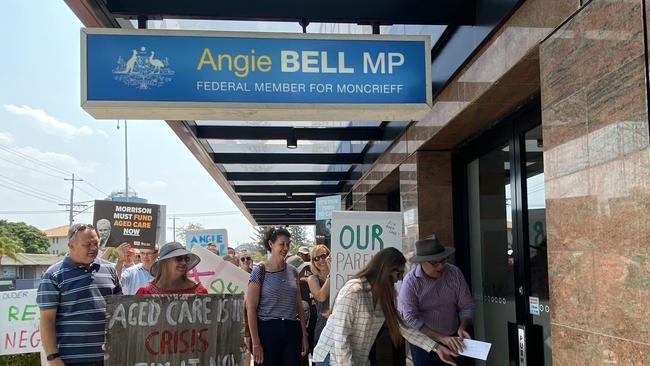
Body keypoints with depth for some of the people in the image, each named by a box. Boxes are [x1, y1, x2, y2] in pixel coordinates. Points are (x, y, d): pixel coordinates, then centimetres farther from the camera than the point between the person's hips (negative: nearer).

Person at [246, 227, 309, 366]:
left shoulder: (293, 272, 9)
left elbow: (299, 306, 12)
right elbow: (251, 308, -8)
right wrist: (255, 343, -12)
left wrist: (304, 335, 8)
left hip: (292, 330, 4)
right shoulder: (260, 272, -5)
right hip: (267, 330, -4)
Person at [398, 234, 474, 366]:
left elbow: (466, 306, 0)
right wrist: (441, 338, -25)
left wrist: (462, 328, -17)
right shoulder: (410, 282, -16)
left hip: (453, 340, 3)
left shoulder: (455, 273, -5)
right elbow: (411, 319, -21)